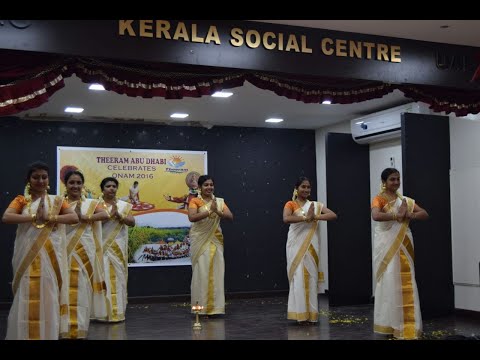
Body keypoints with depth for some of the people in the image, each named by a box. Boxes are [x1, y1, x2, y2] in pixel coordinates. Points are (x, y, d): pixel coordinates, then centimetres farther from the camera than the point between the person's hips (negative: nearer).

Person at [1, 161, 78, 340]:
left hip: (50, 256, 1)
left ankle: (48, 335, 11)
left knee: (49, 296, 2)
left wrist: (49, 218, -14)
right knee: (27, 297, -1)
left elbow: (75, 218, -4)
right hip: (27, 256, -1)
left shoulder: (56, 201, 10)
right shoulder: (21, 200, 8)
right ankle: (25, 335, 8)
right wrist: (34, 217, -15)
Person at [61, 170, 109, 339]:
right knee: (66, 290, 1)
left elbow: (105, 214, -11)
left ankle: (79, 329, 12)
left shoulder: (91, 203, 8)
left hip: (85, 252, 1)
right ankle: (66, 329, 9)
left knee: (82, 289, 2)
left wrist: (83, 218, -20)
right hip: (66, 252, 0)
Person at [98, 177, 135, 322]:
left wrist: (119, 216, -17)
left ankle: (117, 311, 10)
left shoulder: (124, 205, 9)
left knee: (117, 277, 3)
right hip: (102, 247, -2)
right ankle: (103, 312, -1)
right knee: (103, 278, -4)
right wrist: (111, 214, -21)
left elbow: (132, 222, -2)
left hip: (118, 248, 2)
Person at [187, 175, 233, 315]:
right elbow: (192, 217, -18)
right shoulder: (195, 201, -2)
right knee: (201, 272, -4)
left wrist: (217, 212, -16)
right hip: (200, 241, -4)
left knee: (216, 272, 3)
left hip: (215, 241, 4)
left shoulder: (220, 201, 11)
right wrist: (209, 211, -22)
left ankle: (215, 306, 11)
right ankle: (201, 306, 4)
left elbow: (230, 216, 0)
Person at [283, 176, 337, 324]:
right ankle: (300, 313, 0)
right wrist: (306, 218, -20)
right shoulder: (290, 204, 1)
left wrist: (315, 217, -14)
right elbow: (286, 219, -19)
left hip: (311, 246, 3)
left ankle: (311, 313, 10)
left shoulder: (316, 205, 11)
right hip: (296, 246, -3)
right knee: (299, 278, -5)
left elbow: (333, 215, -2)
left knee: (311, 277, 3)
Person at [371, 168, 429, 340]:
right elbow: (376, 216, -25)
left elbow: (425, 214, 6)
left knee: (405, 283, 4)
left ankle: (405, 324, 11)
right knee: (389, 282, -3)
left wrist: (409, 215, -11)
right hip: (386, 245, -5)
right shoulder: (379, 199, -4)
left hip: (403, 245, 5)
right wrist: (397, 215, -18)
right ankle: (388, 324, 6)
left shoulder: (405, 200, 15)